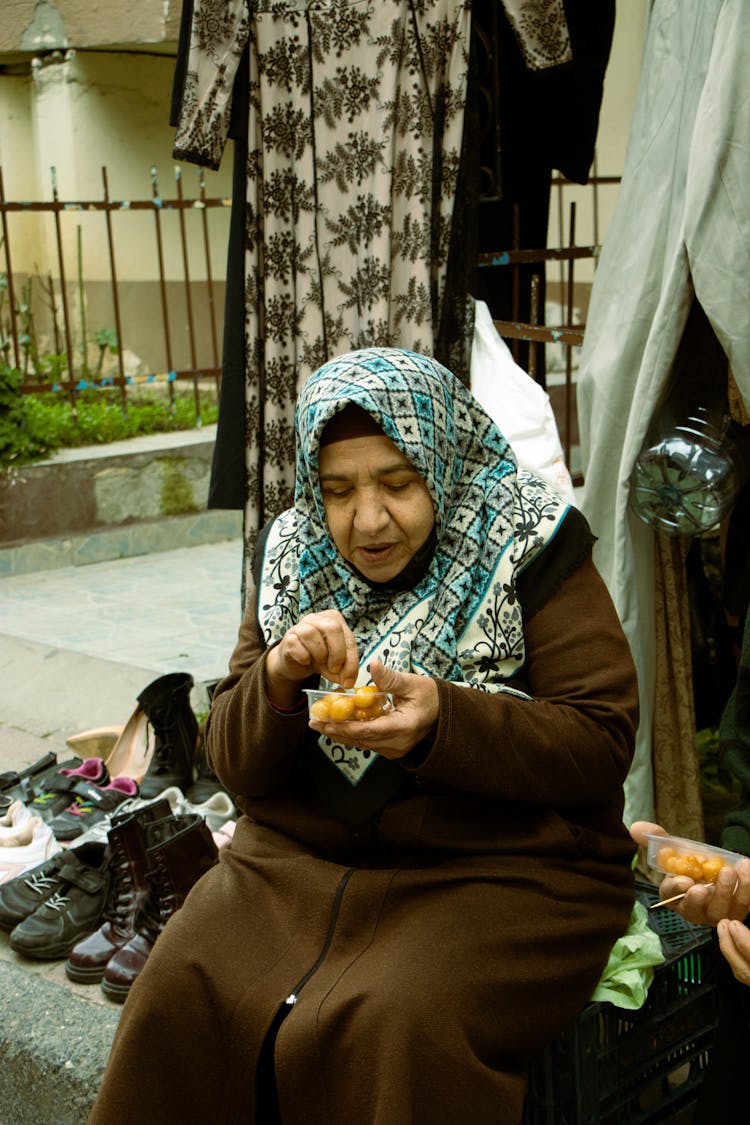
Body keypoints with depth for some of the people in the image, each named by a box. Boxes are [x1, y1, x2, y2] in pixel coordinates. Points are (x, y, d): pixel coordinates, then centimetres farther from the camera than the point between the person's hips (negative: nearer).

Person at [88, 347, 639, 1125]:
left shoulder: (531, 546, -5)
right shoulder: (291, 558, 6)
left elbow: (602, 743, -9)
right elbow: (233, 765, 6)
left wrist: (444, 721, -26)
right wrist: (279, 679, -17)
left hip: (499, 868, -3)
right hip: (298, 856, 4)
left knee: (389, 1030, -29)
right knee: (180, 997, -18)